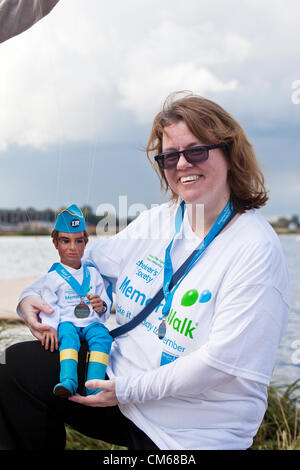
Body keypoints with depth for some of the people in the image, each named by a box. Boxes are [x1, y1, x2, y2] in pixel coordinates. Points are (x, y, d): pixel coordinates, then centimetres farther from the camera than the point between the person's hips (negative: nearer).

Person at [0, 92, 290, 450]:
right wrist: (33, 295, -5)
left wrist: (130, 389, -20)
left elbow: (222, 360, -23)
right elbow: (85, 261, 12)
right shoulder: (157, 221, 2)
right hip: (120, 375, 6)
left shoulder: (257, 249, -19)